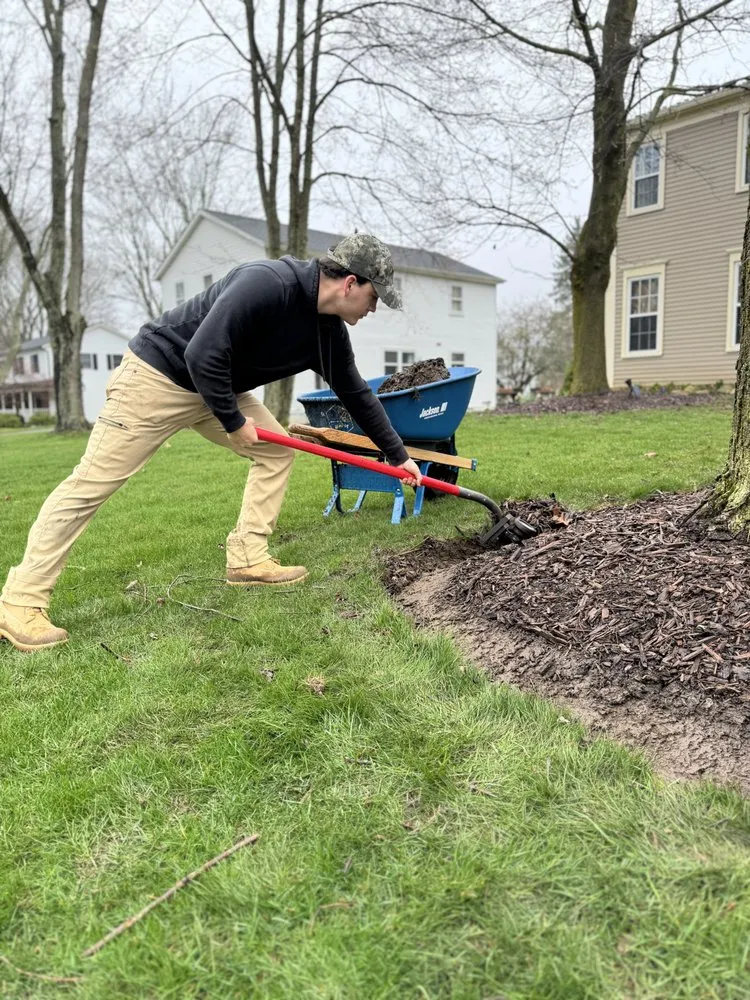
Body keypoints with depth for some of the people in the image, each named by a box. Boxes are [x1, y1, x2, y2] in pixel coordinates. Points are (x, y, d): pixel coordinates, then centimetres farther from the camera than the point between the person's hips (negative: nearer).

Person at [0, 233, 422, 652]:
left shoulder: (329, 330, -1)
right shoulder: (268, 283, -28)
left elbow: (357, 393, 10)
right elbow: (202, 354, -33)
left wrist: (399, 455, 14)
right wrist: (233, 421, -19)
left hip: (219, 386, 9)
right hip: (158, 374, -8)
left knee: (277, 452, 4)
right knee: (93, 481, -8)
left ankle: (248, 559, 8)